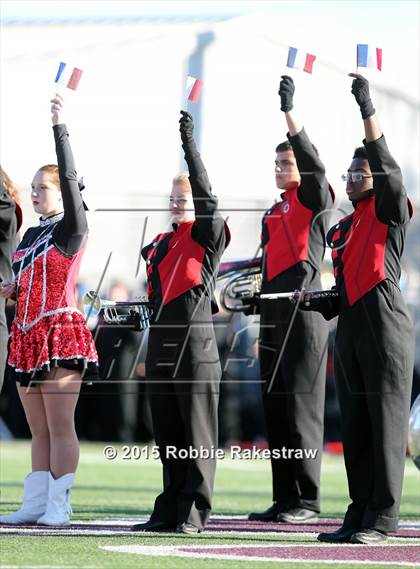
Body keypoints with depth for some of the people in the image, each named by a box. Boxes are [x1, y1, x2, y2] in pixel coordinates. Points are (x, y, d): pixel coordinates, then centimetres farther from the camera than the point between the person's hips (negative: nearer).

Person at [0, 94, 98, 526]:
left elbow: (69, 177, -16)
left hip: (60, 333, -8)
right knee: (39, 429, 8)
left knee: (60, 425, -6)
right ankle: (35, 504, 9)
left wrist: (60, 128, -20)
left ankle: (58, 506, -5)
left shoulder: (71, 229, -4)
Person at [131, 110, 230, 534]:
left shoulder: (207, 236, -2)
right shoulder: (158, 244, 18)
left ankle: (194, 512, -3)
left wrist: (189, 143, -17)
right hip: (161, 342, 7)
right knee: (167, 433, 10)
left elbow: (207, 196, -16)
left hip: (195, 343, -7)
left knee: (196, 432, -4)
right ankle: (169, 511, 14)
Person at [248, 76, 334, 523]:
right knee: (275, 410, 7)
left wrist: (289, 111, -25)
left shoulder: (314, 200, -2)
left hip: (303, 312, -9)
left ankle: (308, 501, -7)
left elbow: (312, 162, -21)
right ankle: (283, 499, 11)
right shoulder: (274, 211, 21)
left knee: (302, 406, -9)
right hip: (273, 314, 9)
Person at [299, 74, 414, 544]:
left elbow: (389, 168, -17)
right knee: (354, 429, 8)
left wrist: (368, 109, -21)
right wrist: (314, 304, 5)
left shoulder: (390, 213, 1)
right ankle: (359, 516, 12)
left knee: (386, 425, -7)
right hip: (349, 330, 8)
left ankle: (381, 519, -7)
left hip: (385, 329, -8)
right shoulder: (341, 229, 20)